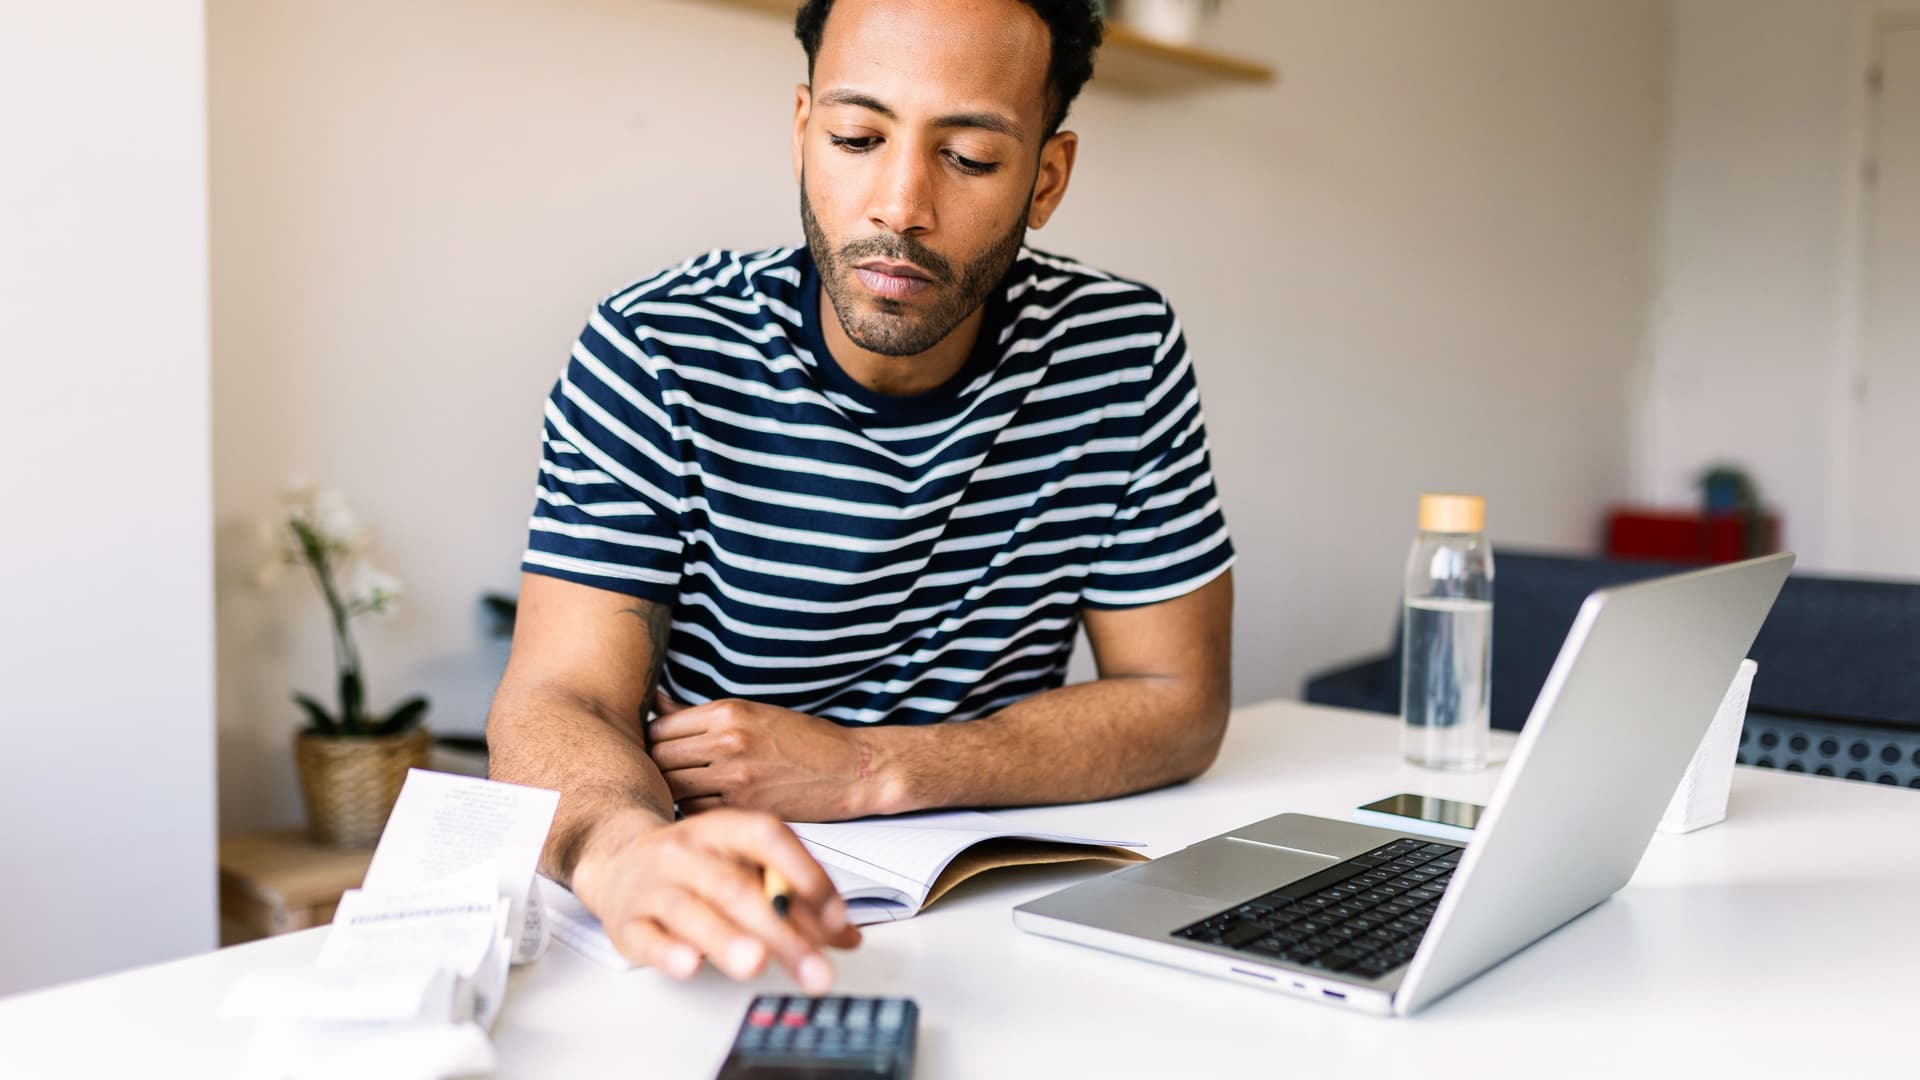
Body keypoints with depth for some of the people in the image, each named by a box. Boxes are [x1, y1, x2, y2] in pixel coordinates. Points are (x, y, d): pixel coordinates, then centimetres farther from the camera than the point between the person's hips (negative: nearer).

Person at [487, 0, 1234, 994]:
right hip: (729, 936, 0)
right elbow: (556, 700, -16)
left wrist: (866, 768, -15)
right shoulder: (655, 357, -10)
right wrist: (627, 849, -40)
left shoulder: (1120, 353, -5)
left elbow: (1179, 704, -3)